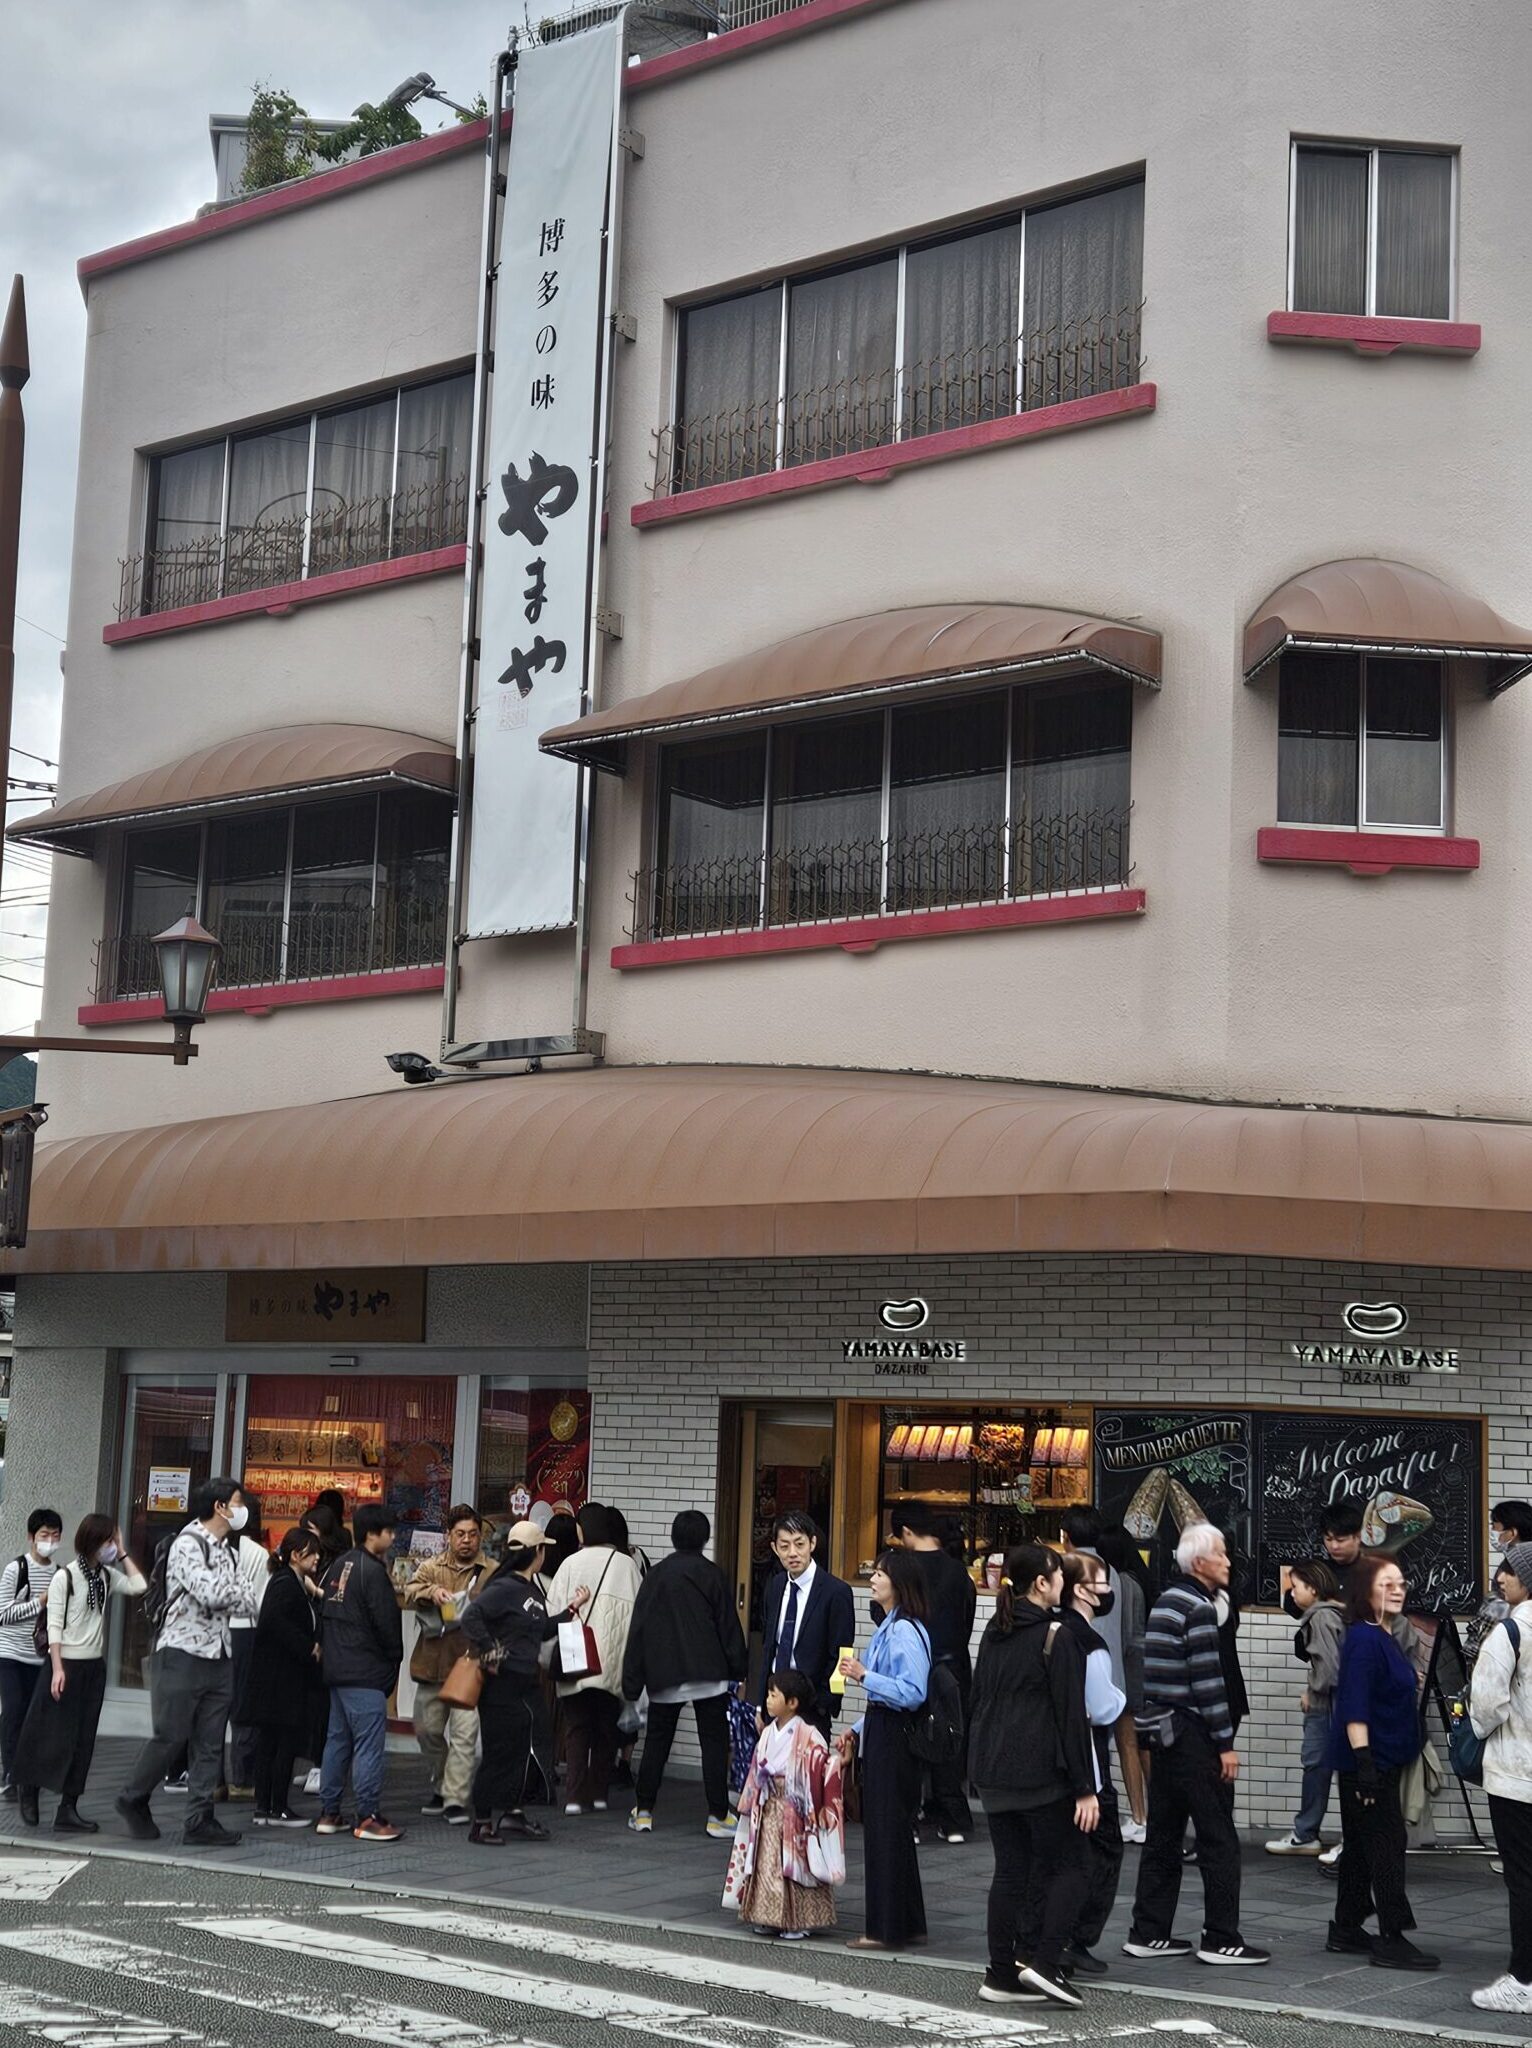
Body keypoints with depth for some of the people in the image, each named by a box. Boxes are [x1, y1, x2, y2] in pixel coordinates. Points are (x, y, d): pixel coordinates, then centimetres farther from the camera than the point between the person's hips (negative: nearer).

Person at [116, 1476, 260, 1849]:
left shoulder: (224, 1549, 15)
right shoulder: (188, 1544, -12)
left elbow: (243, 1600, 13)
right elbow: (211, 1594, -24)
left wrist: (237, 1596, -9)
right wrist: (241, 1593, -6)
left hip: (218, 1656, 8)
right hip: (183, 1654, -8)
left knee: (210, 1745, 5)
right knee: (170, 1737, -2)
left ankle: (200, 1821, 6)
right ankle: (133, 1800, 17)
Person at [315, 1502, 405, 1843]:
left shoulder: (338, 1566, 12)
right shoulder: (373, 1572, -15)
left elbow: (323, 1612, 15)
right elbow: (387, 1623, -14)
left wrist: (329, 1650, 18)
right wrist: (394, 1661, 1)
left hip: (336, 1670, 9)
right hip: (366, 1673, -9)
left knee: (337, 1739, 14)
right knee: (368, 1744, -6)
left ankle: (328, 1814, 17)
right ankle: (369, 1818, -5)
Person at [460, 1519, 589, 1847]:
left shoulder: (533, 1590, 12)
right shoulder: (505, 1588, -17)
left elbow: (542, 1632, 20)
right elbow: (471, 1617, -27)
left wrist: (572, 1609, 18)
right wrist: (489, 1653, -22)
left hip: (527, 1683, 9)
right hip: (502, 1684, -9)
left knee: (525, 1749, 12)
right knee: (499, 1752, -2)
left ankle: (514, 1813, 23)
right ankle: (481, 1823, 7)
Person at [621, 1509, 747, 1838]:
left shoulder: (655, 1575, 5)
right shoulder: (710, 1574, -3)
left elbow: (637, 1629, 5)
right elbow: (728, 1625, -1)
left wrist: (632, 1682, 8)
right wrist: (738, 1669, 8)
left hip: (664, 1676, 3)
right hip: (708, 1674, -3)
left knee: (656, 1742, 13)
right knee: (714, 1743, 1)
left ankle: (643, 1811, 14)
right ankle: (718, 1816, -2)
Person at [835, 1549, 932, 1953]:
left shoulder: (906, 1631, -17)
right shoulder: (887, 1628, 15)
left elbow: (912, 1693, -25)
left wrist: (864, 1675, -24)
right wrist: (857, 1731, 19)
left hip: (894, 1738, -10)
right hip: (879, 1733, 10)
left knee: (886, 1829, -3)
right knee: (891, 1829, 14)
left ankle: (887, 1928, 5)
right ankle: (908, 1923, 21)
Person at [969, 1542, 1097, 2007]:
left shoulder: (993, 1634, 11)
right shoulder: (1058, 1637, -11)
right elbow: (1071, 1716, -13)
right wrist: (1085, 1789, -11)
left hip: (993, 1773, 7)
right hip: (1044, 1775, -7)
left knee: (1010, 1871, 10)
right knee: (1068, 1868, 3)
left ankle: (1002, 1974, 10)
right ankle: (1043, 1960, -9)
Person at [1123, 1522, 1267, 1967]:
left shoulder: (1167, 1600, 14)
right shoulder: (1198, 1608, -14)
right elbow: (1208, 1681, -18)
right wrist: (1226, 1743, -14)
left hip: (1163, 1731, 9)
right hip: (1193, 1737, -9)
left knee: (1163, 1838, 12)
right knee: (1219, 1841, -2)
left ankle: (1148, 1934, 15)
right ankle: (1221, 1940, 1)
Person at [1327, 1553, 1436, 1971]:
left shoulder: (1383, 1638, 13)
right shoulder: (1364, 1640, -17)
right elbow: (1354, 1708, -22)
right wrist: (1364, 1761, -27)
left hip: (1382, 1762, 10)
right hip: (1368, 1762, -10)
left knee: (1361, 1847, 14)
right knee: (1386, 1845, -7)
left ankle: (1346, 1931, 20)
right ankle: (1391, 1940, -5)